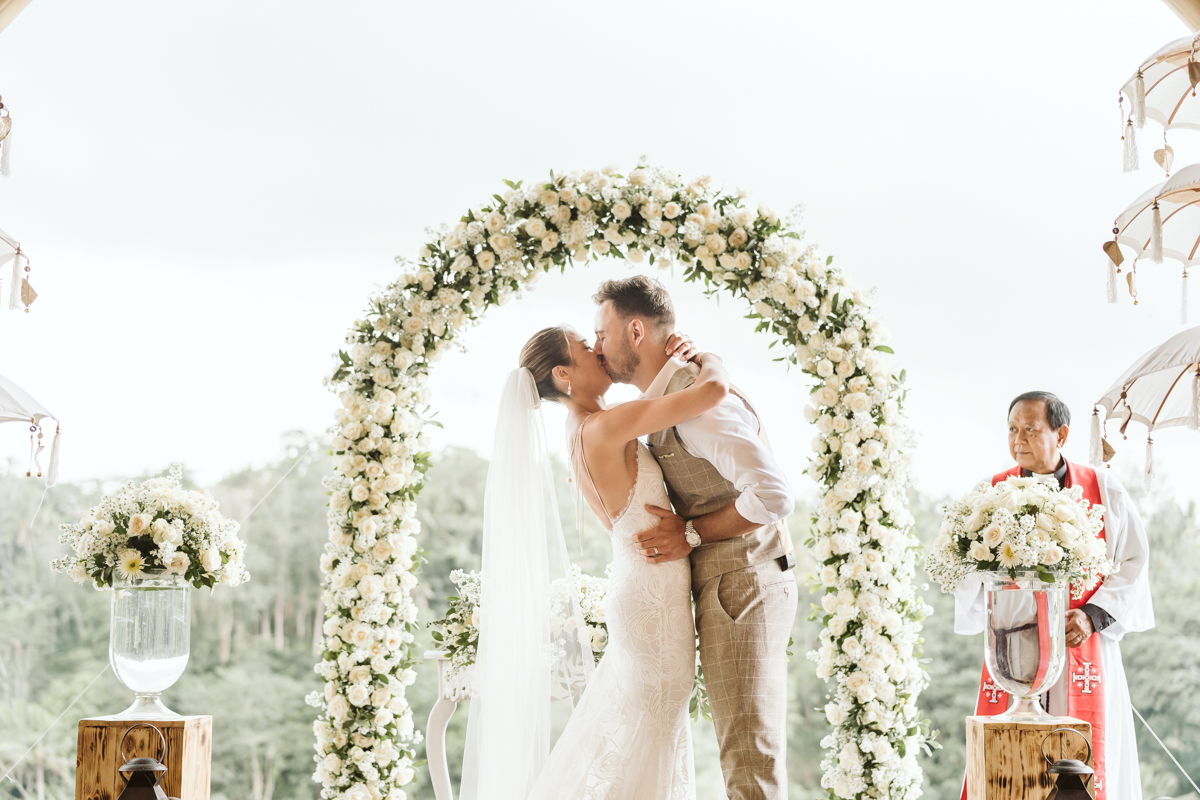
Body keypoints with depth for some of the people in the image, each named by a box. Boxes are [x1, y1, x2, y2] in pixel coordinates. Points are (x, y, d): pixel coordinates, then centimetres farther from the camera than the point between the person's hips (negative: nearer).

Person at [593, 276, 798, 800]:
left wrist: (692, 535, -18)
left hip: (742, 583, -10)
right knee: (746, 745, 14)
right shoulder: (660, 406, 13)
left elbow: (774, 495, -27)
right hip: (728, 586, 10)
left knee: (748, 754, -9)